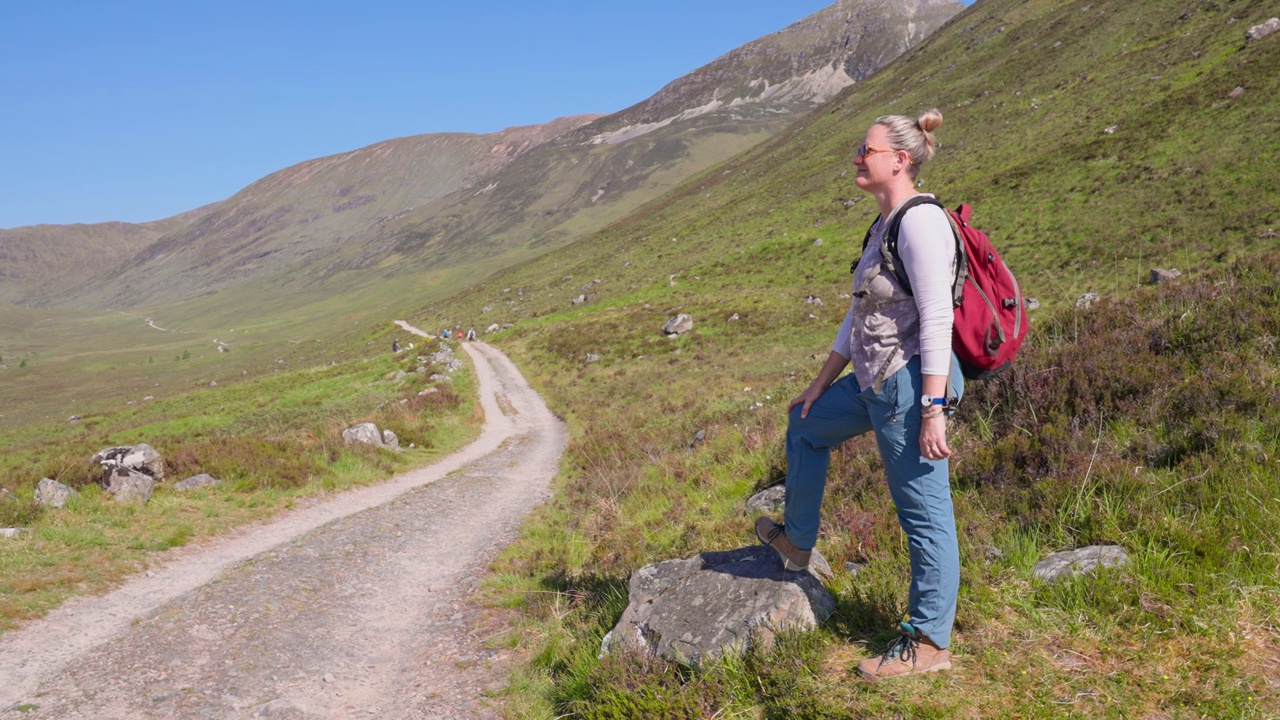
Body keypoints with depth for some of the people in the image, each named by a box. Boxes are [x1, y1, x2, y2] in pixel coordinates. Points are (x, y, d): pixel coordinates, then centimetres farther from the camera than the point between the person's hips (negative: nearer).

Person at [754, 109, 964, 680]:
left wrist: (933, 410, -24)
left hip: (910, 384, -11)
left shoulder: (920, 221, -16)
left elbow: (937, 319, -21)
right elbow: (861, 314, 18)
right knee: (805, 425, 26)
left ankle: (930, 643, 13)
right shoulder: (883, 226, 14)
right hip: (875, 382, 11)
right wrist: (822, 382, 22)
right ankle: (796, 541, 43)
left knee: (924, 513, 0)